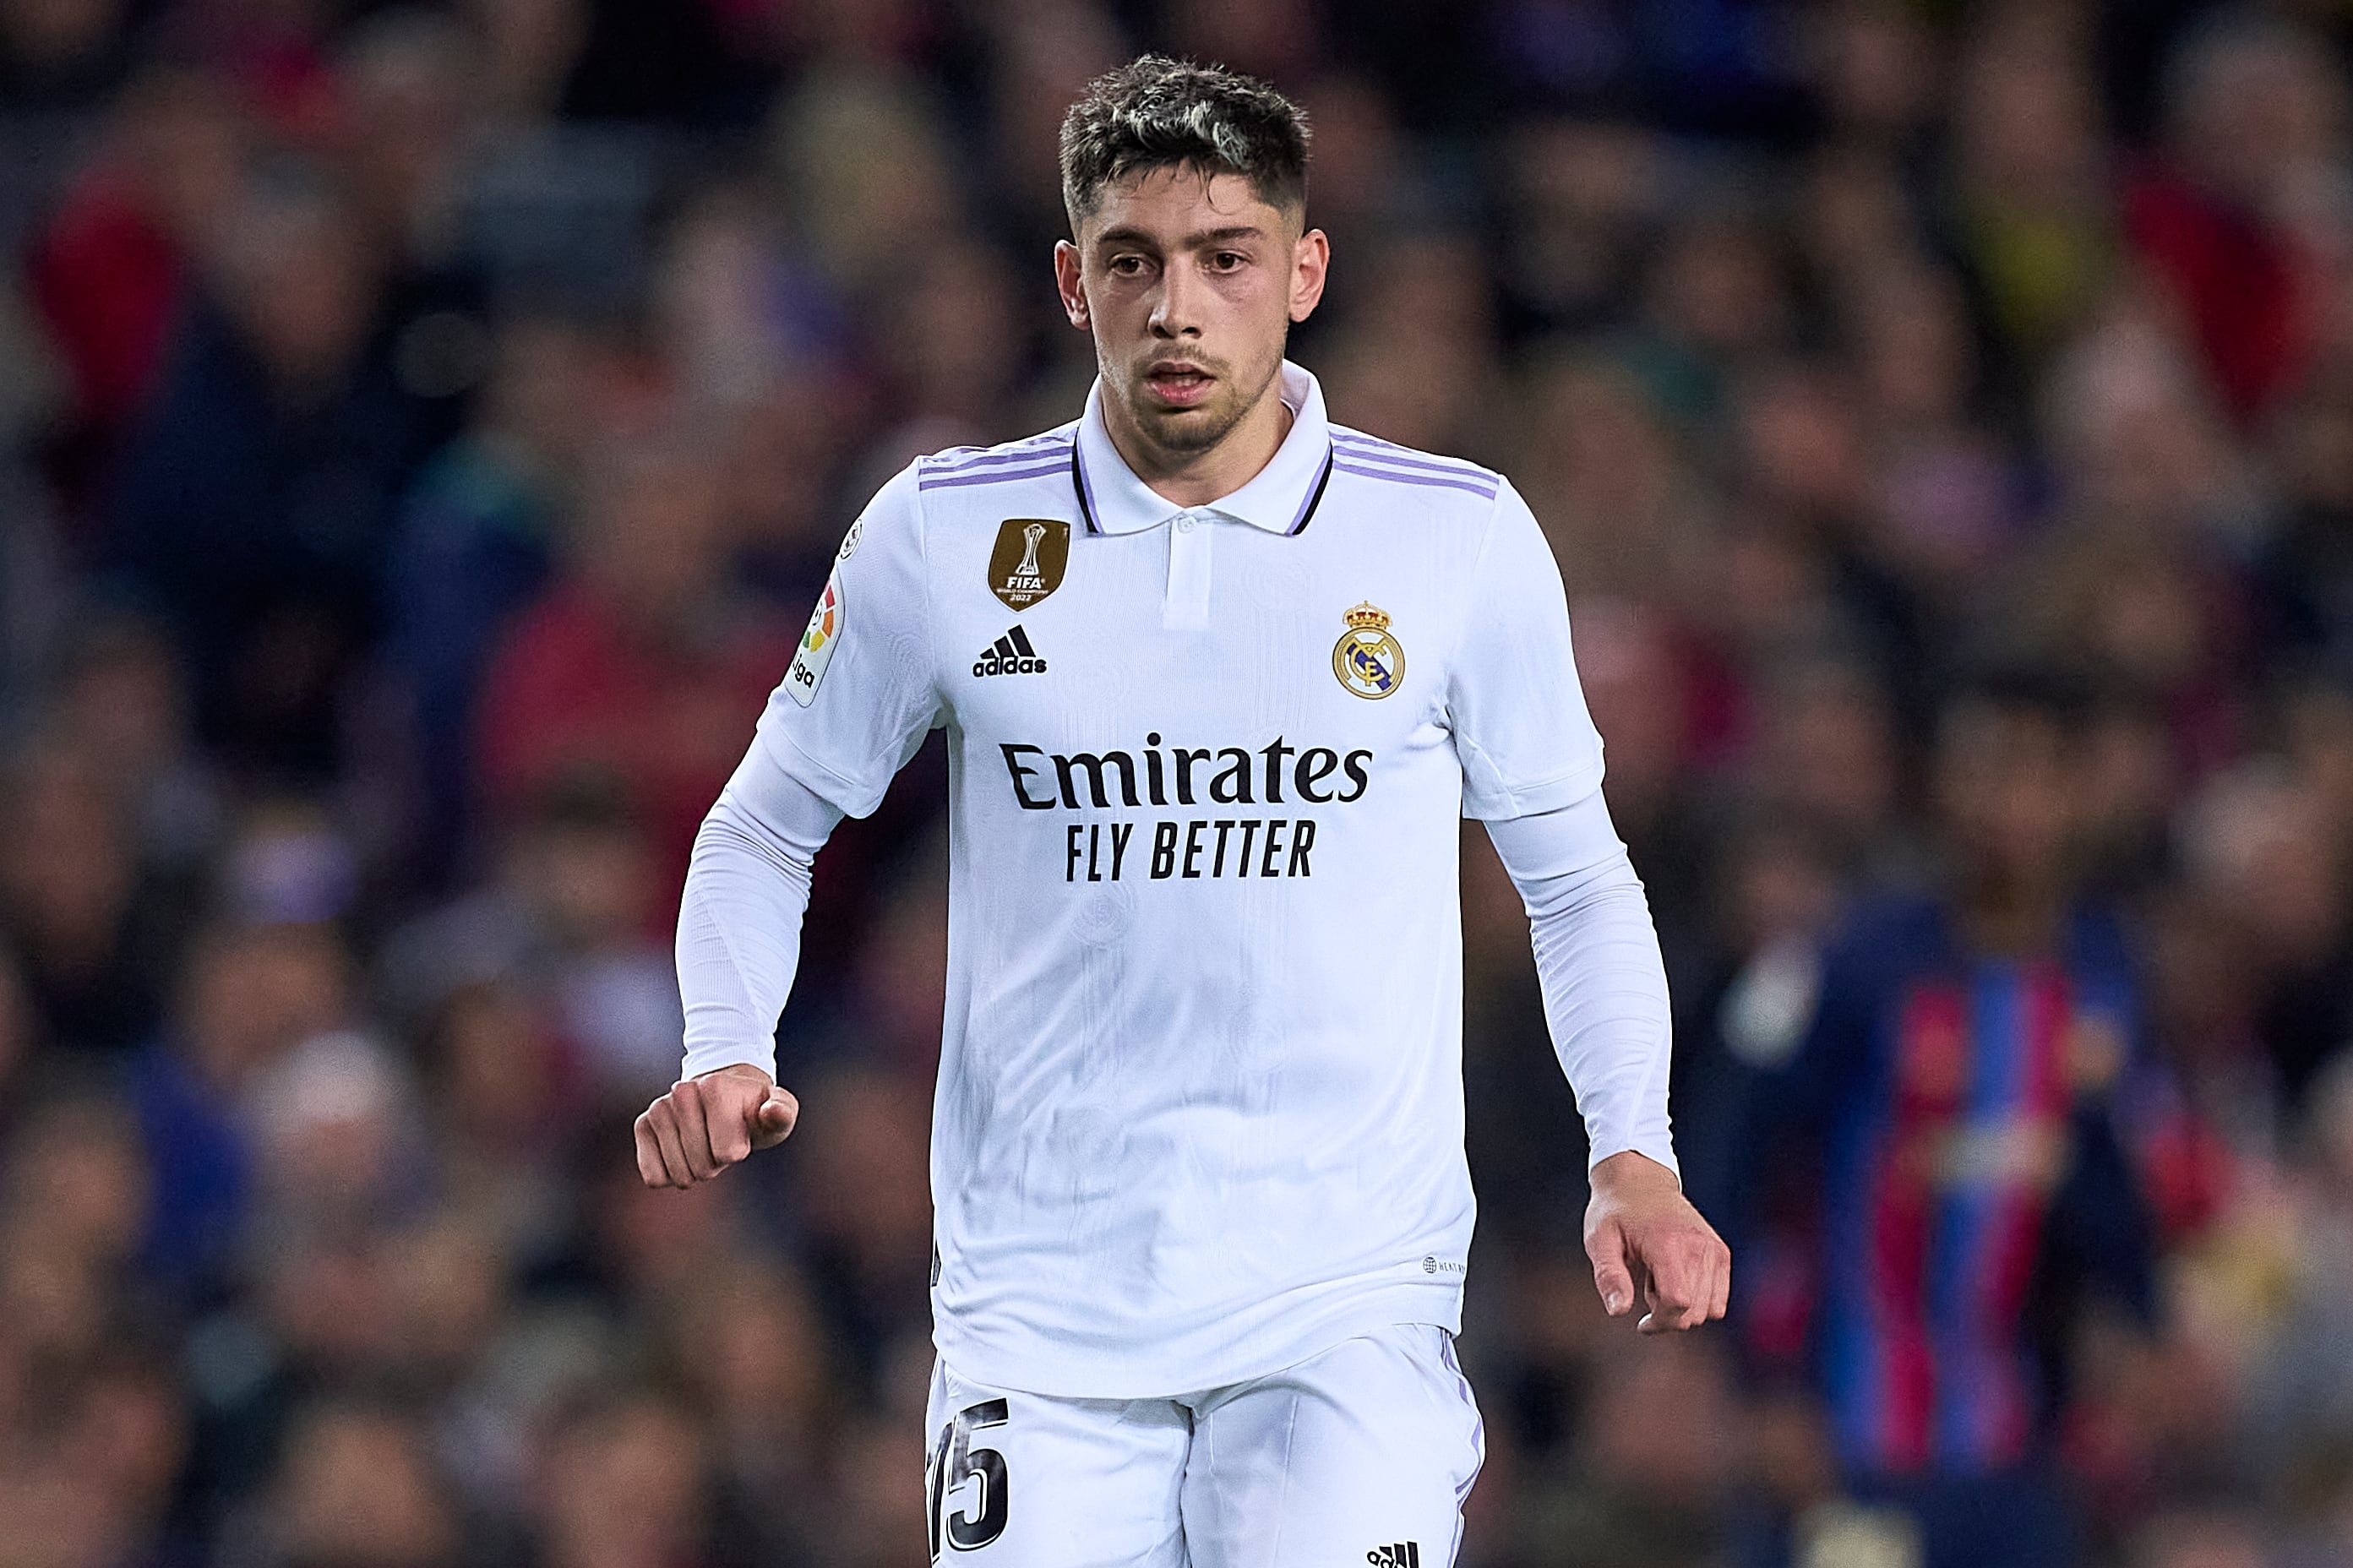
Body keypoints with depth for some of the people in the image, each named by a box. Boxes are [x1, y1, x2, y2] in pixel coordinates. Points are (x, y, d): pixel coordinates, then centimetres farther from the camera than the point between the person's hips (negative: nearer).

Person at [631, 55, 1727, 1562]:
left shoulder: (1463, 540, 2)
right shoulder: (942, 535, 3)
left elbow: (1572, 872, 13)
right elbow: (768, 825, 15)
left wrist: (1635, 1154, 0)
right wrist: (725, 1054, -2)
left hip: (1347, 1307, -1)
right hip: (1040, 1311, 1)